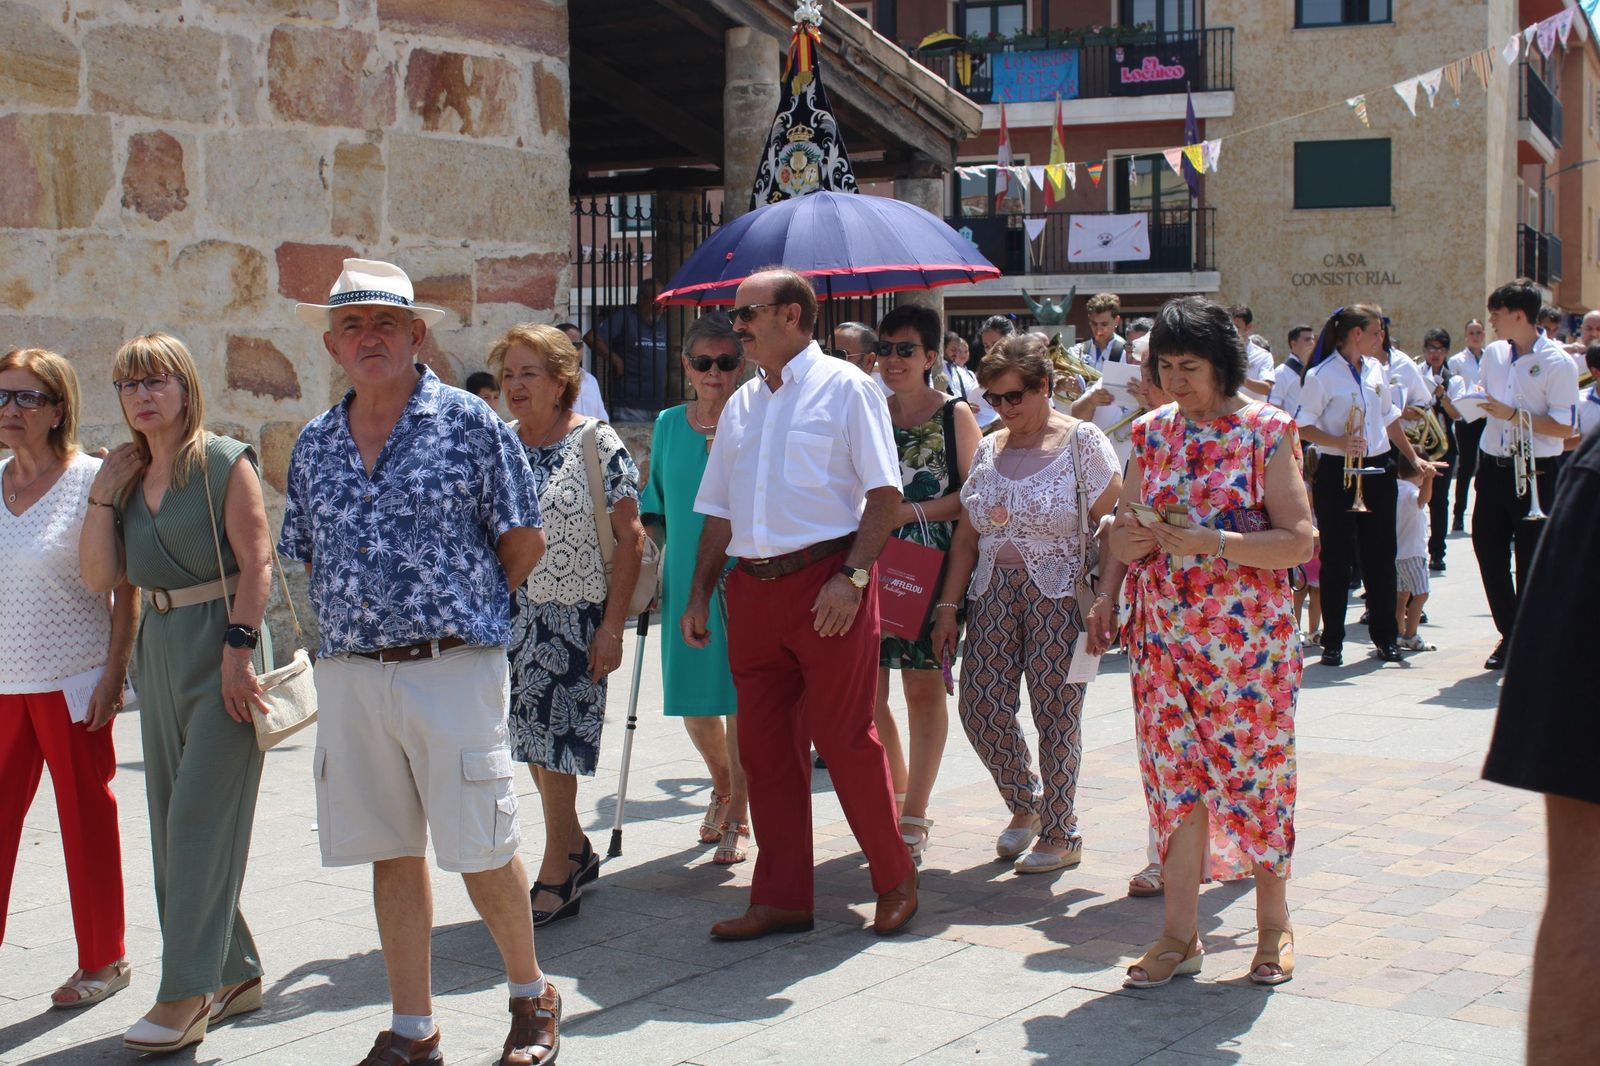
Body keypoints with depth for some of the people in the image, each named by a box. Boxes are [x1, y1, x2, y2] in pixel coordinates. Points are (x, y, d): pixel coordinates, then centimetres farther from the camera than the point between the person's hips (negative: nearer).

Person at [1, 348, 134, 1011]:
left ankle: (103, 961, 17)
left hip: (72, 681, -4)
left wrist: (115, 672, -13)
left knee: (87, 820, 4)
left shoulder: (92, 479, -7)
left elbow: (126, 585, -7)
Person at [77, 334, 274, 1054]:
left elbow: (255, 561, -11)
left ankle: (187, 994, -4)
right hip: (157, 650, 7)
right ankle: (235, 972, 21)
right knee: (172, 824, 10)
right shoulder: (127, 474, 13)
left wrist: (238, 650, -18)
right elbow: (100, 577, 6)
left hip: (220, 648, -7)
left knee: (201, 817, -8)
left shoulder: (224, 461, -6)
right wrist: (103, 494, 0)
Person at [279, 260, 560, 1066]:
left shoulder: (468, 423, -3)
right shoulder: (315, 444, 11)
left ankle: (531, 998, 23)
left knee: (482, 853, 1)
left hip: (452, 671, -4)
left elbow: (524, 542, 1)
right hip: (348, 675, 5)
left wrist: (463, 610, 8)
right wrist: (356, 621, 12)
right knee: (391, 855, 11)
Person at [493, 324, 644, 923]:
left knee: (553, 739, -4)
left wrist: (612, 626, -14)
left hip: (575, 616, -5)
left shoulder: (595, 442, -8)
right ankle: (576, 851, 29)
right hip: (512, 613, 5)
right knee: (532, 737, 10)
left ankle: (557, 877, 8)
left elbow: (630, 537, -9)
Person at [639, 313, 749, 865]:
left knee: (742, 700, -1)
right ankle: (722, 786, 37)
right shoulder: (668, 425, 7)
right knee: (693, 701, 9)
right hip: (685, 581, 4)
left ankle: (738, 818, 14)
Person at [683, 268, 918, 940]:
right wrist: (700, 596, 14)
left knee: (845, 740, -3)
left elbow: (885, 494, -7)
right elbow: (719, 510, 21)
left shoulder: (843, 387, -1)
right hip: (752, 588, 6)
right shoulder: (740, 405, 18)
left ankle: (895, 883, 14)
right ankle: (781, 898, 17)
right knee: (764, 746, 8)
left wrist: (851, 576, -17)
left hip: (825, 579, -6)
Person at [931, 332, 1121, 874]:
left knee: (1056, 713, -2)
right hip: (993, 596, 5)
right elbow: (966, 536, 12)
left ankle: (1061, 835, 13)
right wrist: (948, 607, 7)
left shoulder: (1081, 440, -3)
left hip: (1059, 596, -5)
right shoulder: (989, 448, 13)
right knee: (981, 709, -1)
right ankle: (1025, 804, 25)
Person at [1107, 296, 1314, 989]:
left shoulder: (1265, 430, -6)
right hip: (1163, 635, 4)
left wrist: (1210, 542, -21)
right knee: (1175, 774, 4)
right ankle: (1179, 934, 10)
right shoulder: (1151, 432, 9)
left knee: (1253, 770, 4)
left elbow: (1299, 540, -12)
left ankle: (1273, 922, 22)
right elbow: (1122, 530, 15)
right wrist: (1130, 541, -6)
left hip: (1248, 637, -4)